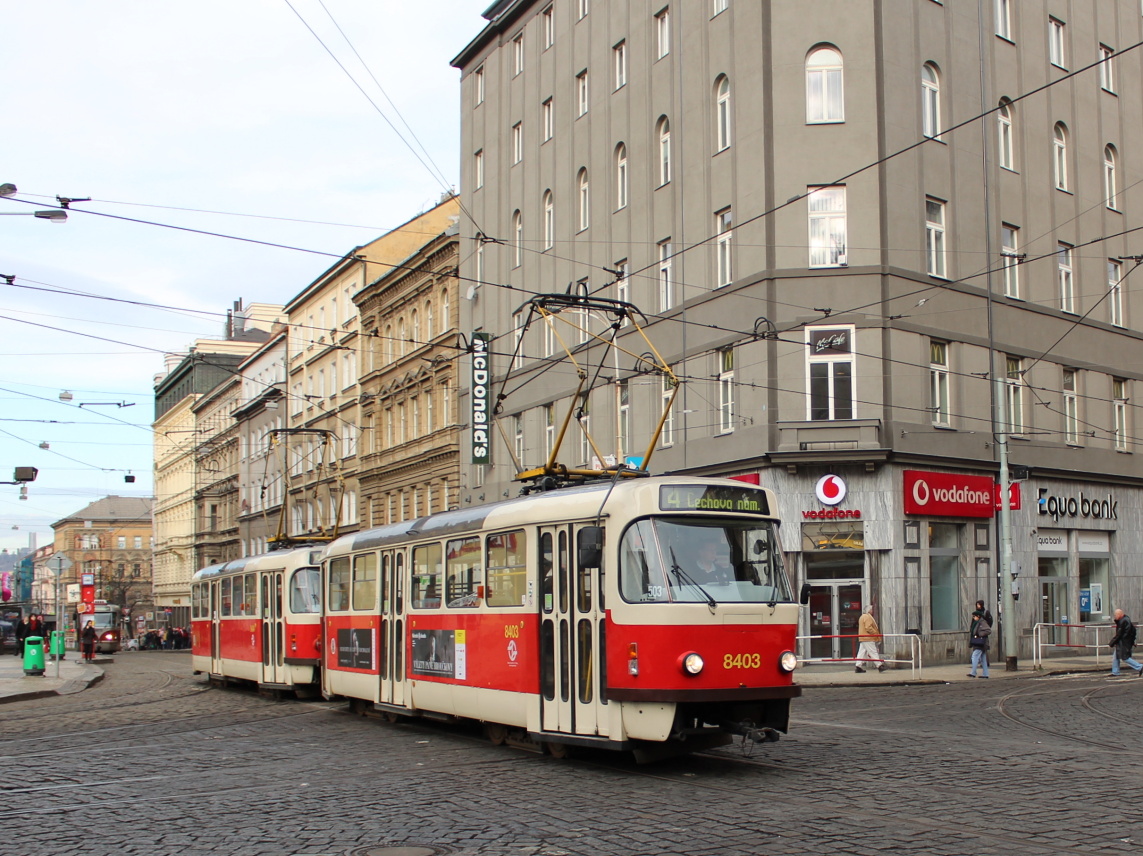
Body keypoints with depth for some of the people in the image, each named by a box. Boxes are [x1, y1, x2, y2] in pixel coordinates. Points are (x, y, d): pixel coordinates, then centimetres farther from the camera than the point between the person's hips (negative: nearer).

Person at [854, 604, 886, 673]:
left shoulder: (862, 617, 20)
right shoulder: (867, 617, -14)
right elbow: (868, 628, -22)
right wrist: (876, 633, -14)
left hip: (862, 638, 10)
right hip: (868, 639, -10)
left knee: (861, 652, 8)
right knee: (873, 652, -7)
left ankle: (858, 666, 5)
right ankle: (879, 666, -6)